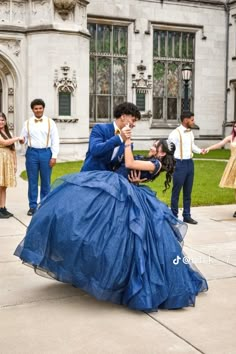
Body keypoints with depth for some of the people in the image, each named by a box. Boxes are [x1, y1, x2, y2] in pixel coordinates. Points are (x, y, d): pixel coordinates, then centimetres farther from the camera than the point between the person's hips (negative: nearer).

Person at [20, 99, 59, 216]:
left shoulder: (50, 122, 4)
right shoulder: (27, 123, 7)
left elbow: (55, 141, 1)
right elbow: (23, 139, 9)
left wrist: (54, 156, -6)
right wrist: (21, 140, -16)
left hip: (46, 153, -1)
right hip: (32, 153, 1)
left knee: (46, 181, 6)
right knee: (32, 181, 5)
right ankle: (32, 206, 13)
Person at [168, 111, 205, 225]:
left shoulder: (190, 133, 8)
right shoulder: (175, 133, -14)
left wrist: (200, 151, 7)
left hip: (190, 163, 7)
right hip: (180, 164, -7)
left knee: (188, 191, 14)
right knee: (176, 191, 3)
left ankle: (187, 215, 24)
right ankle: (174, 216, 13)